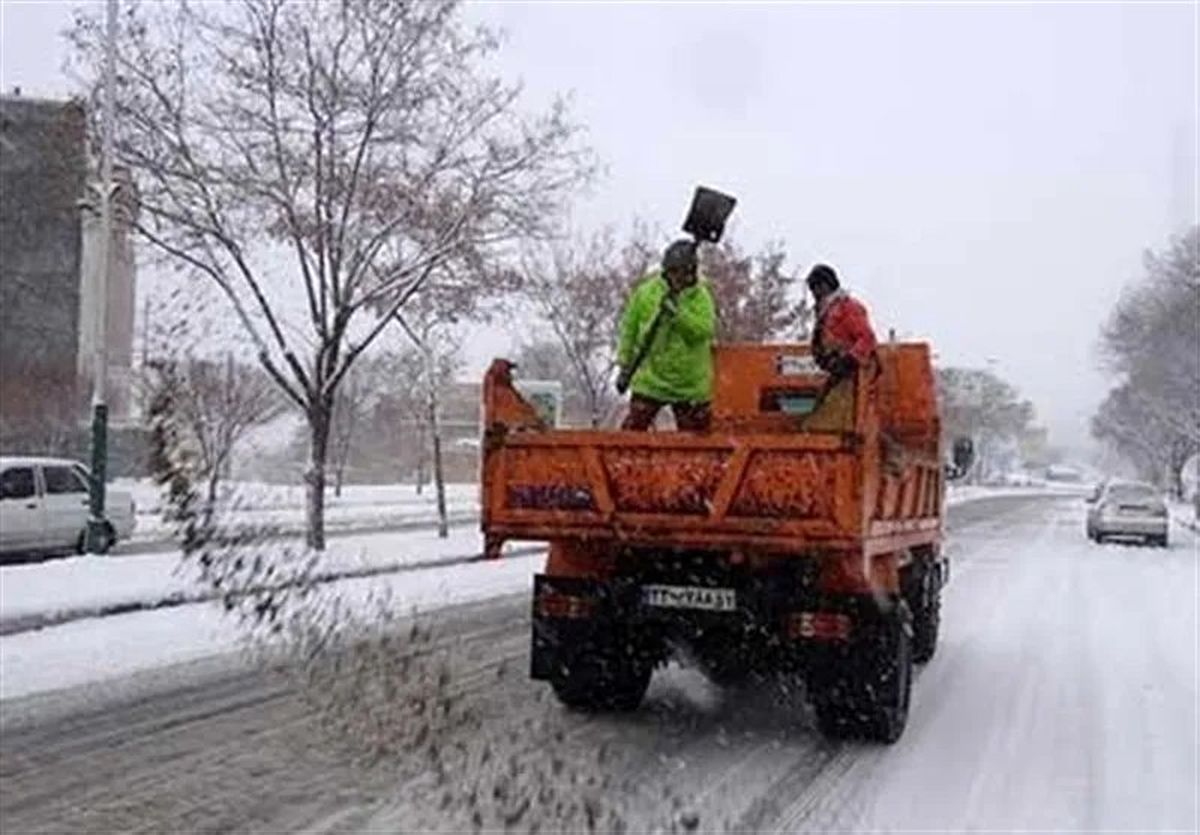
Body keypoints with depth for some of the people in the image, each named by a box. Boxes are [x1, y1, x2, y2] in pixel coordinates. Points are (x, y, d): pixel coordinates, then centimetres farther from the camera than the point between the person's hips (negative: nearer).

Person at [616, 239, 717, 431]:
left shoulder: (701, 297, -4)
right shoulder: (646, 292, -2)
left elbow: (705, 330, -21)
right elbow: (629, 331, 6)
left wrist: (678, 313, -32)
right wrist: (625, 367, 6)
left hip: (690, 385, 0)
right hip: (651, 380, 0)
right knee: (633, 429, -6)